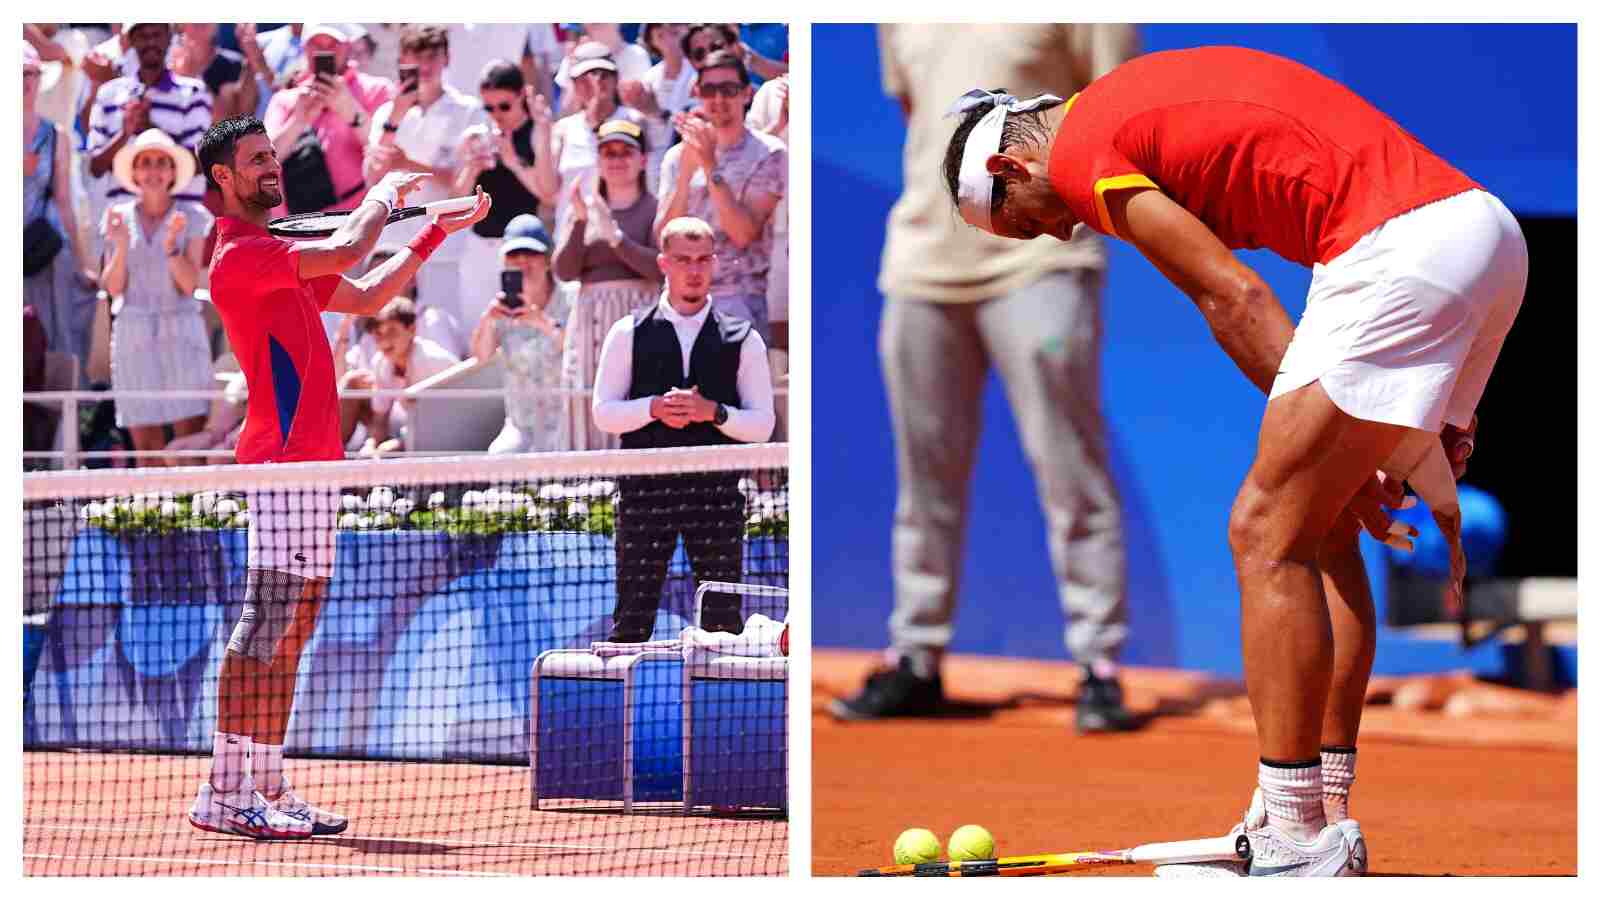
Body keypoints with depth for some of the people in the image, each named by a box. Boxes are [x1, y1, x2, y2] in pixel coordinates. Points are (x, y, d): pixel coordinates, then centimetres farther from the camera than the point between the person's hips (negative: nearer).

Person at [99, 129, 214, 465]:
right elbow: (113, 287, 3)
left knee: (190, 436, -10)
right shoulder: (119, 217, 7)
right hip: (133, 334, 2)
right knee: (146, 445, 0)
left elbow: (190, 284, -4)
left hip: (181, 332, -2)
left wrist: (171, 245, -19)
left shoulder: (192, 217, 1)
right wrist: (121, 245, -12)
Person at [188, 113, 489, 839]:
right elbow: (348, 250, -20)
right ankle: (223, 793, -14)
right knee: (265, 628, -13)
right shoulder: (239, 257, -11)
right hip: (280, 463, -10)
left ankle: (269, 789, 11)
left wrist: (435, 234, 27)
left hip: (313, 464, 10)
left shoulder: (277, 256, 22)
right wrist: (385, 192, -1)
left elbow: (363, 297, 31)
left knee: (290, 633, 9)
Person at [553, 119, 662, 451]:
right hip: (590, 320, 4)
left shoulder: (653, 208, 4)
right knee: (590, 411, -3)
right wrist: (580, 221, -7)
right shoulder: (586, 209, 16)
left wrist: (615, 236, -15)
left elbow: (660, 267, -8)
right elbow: (564, 271, 5)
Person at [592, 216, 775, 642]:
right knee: (632, 619, 0)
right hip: (645, 491, 0)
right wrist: (654, 408, -13)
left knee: (724, 622, 0)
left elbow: (762, 425, 4)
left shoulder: (742, 340, 7)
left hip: (716, 493, 0)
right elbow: (603, 412, 4)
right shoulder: (629, 333, 7)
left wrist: (713, 412, -13)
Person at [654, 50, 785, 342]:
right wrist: (686, 170, -12)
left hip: (739, 299, -3)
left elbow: (743, 234, -12)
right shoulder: (677, 156, 10)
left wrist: (710, 166, -17)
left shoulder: (768, 153, -1)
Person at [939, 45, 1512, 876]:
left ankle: (1296, 843, -4)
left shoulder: (1083, 149, 1)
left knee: (1268, 532, -4)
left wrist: (1338, 448, -2)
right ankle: (1318, 818, 22)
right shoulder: (1147, 98, 26)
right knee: (1323, 531, 17)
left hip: (1405, 247, -9)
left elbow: (1237, 300, -5)